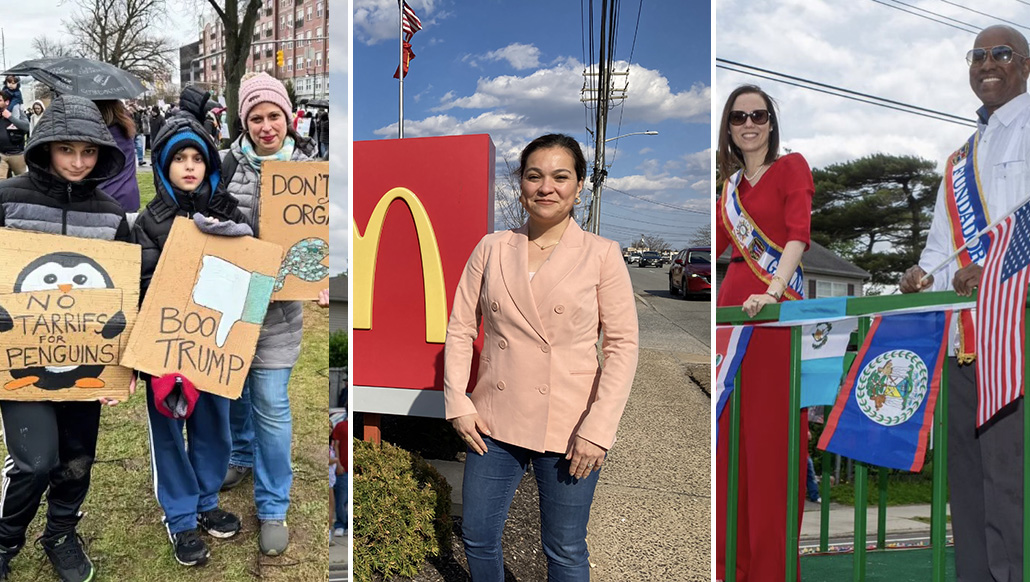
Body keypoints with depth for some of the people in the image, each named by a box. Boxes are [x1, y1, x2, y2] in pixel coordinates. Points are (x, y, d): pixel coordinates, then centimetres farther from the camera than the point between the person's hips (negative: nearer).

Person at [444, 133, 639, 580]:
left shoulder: (601, 254, -5)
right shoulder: (491, 249, 2)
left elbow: (623, 345, -6)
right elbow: (460, 329, 6)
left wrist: (598, 428, -12)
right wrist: (457, 403, -2)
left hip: (569, 428, -2)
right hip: (495, 424, 3)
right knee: (477, 537, 15)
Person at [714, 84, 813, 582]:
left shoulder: (791, 168, 2)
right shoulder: (732, 184, 20)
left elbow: (799, 233, -14)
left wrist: (772, 293, -27)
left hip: (775, 310, -6)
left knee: (771, 438, -3)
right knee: (728, 435, 8)